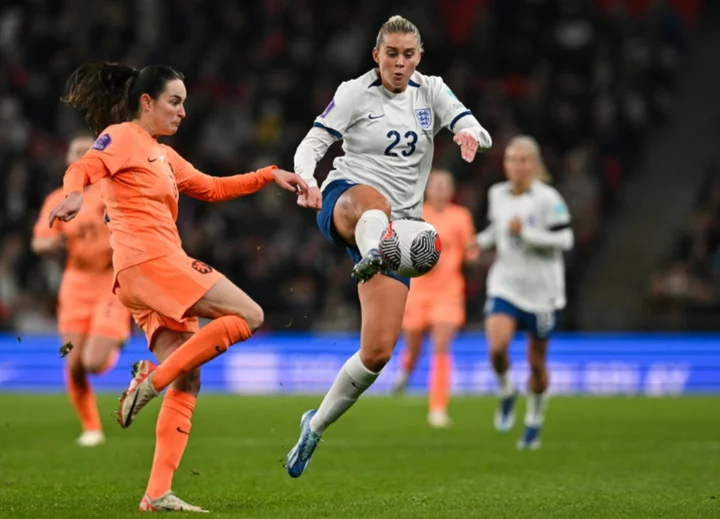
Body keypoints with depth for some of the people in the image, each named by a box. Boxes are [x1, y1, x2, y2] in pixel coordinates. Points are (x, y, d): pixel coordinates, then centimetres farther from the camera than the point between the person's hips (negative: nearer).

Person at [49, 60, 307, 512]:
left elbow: (213, 188, 32)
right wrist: (75, 194, -41)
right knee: (248, 315, -15)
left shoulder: (162, 154, 27)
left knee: (187, 382, 3)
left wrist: (270, 176, 24)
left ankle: (158, 493, -4)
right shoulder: (122, 137, 0)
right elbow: (83, 169, -18)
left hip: (161, 265, 9)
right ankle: (153, 378, -17)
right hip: (149, 258, -9)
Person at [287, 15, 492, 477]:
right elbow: (312, 144, -6)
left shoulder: (431, 92, 7)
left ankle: (317, 424, 17)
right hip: (345, 203, -3)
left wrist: (470, 135, -31)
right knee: (373, 202, -44)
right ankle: (369, 256, -78)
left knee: (379, 351, -4)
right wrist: (305, 180, -29)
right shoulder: (355, 93, -2)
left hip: (398, 225, 3)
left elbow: (475, 129, -6)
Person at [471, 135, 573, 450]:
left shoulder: (547, 199, -11)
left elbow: (565, 240, -14)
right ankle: (506, 393, 9)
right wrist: (482, 241, 3)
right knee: (497, 346, -21)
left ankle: (535, 422, 28)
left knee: (536, 362, 7)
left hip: (542, 291, -3)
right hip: (505, 285, 3)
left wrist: (526, 232, -22)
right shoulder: (497, 195, 4)